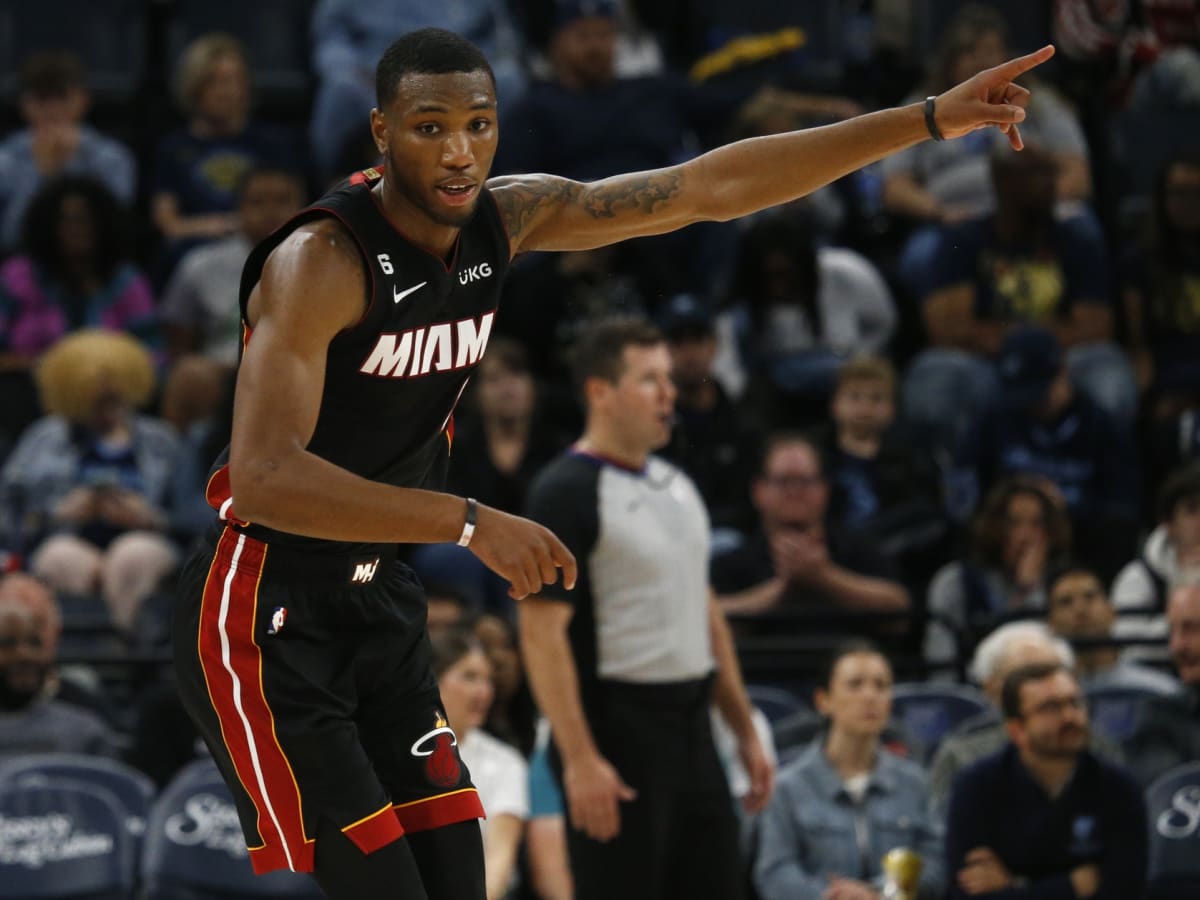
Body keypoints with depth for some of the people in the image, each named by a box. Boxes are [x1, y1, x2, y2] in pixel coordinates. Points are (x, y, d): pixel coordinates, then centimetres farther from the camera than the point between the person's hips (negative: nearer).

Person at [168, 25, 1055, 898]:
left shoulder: (504, 218, 0)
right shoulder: (321, 261, -22)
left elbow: (712, 186, 3)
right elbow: (263, 478, -32)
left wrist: (930, 120, 0)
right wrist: (469, 523, -37)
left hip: (380, 603, 8)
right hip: (268, 616, -8)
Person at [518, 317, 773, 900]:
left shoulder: (677, 485, 15)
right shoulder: (566, 493, -12)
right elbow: (542, 632, -17)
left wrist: (746, 732, 17)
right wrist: (580, 759, -24)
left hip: (691, 729, 8)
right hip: (616, 732, -8)